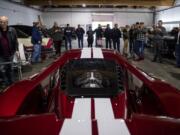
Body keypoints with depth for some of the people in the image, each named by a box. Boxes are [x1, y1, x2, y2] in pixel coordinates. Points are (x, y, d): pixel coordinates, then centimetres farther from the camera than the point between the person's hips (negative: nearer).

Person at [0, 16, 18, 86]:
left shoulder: (12, 30, -4)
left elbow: (15, 41, 2)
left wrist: (16, 50, -2)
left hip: (10, 53, 1)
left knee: (10, 68, 15)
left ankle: (11, 82, 29)